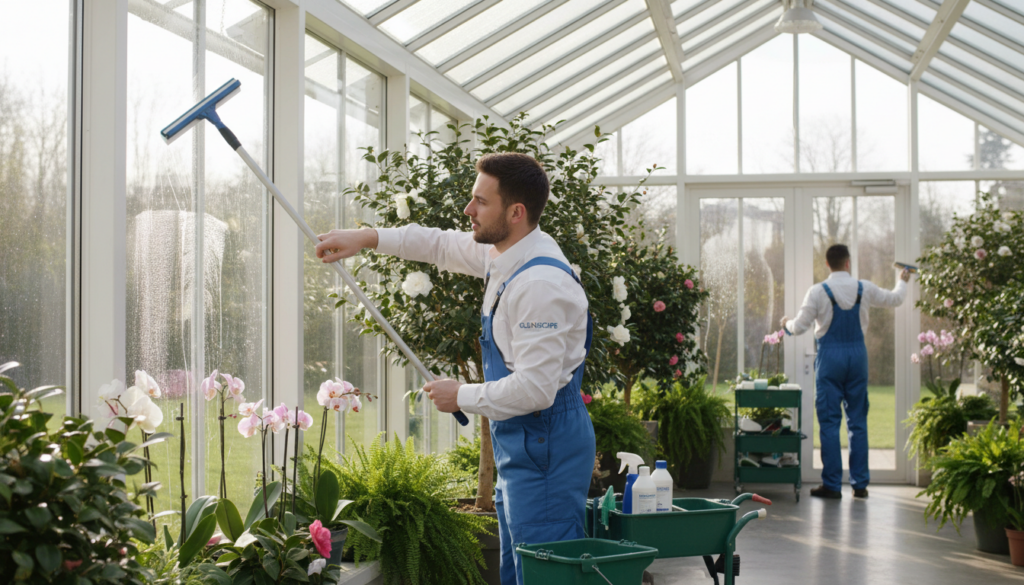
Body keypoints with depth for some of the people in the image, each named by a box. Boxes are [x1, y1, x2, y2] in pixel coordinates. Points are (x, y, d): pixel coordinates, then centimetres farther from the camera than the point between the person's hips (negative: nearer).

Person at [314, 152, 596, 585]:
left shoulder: (541, 285, -24)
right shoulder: (509, 252, 7)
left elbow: (535, 388, -27)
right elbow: (445, 245, 26)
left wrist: (462, 397, -12)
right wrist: (367, 238, 20)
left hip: (544, 450, -11)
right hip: (519, 444, 11)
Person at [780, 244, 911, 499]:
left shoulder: (818, 292, -9)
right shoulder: (864, 289, 0)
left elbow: (799, 327, -7)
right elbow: (895, 299, 18)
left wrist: (786, 324, 17)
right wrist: (903, 281, 39)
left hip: (830, 356, -3)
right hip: (857, 354, 3)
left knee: (829, 421, 1)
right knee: (858, 420, 9)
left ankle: (832, 485, 2)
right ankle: (860, 483, 11)